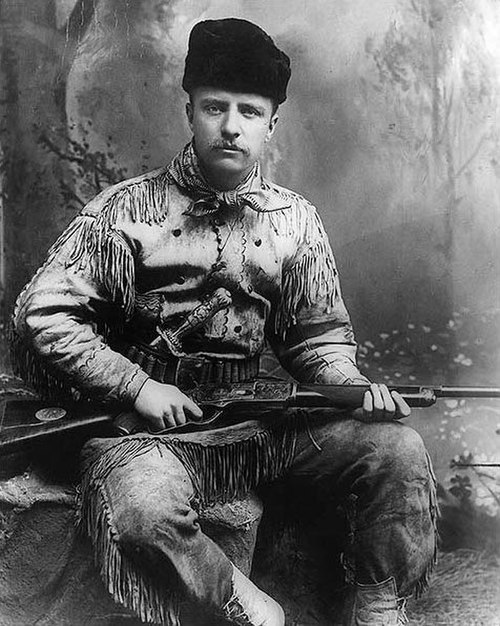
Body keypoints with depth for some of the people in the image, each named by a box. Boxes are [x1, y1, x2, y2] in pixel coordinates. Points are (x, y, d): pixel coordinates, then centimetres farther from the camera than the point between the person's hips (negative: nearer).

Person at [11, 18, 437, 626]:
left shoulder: (295, 221, 7)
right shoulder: (128, 208, -5)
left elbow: (319, 334, 13)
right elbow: (41, 314, -7)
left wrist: (352, 387, -8)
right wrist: (137, 385, -15)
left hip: (257, 418, 4)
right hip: (146, 420, -3)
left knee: (398, 448, -13)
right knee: (141, 506, -36)